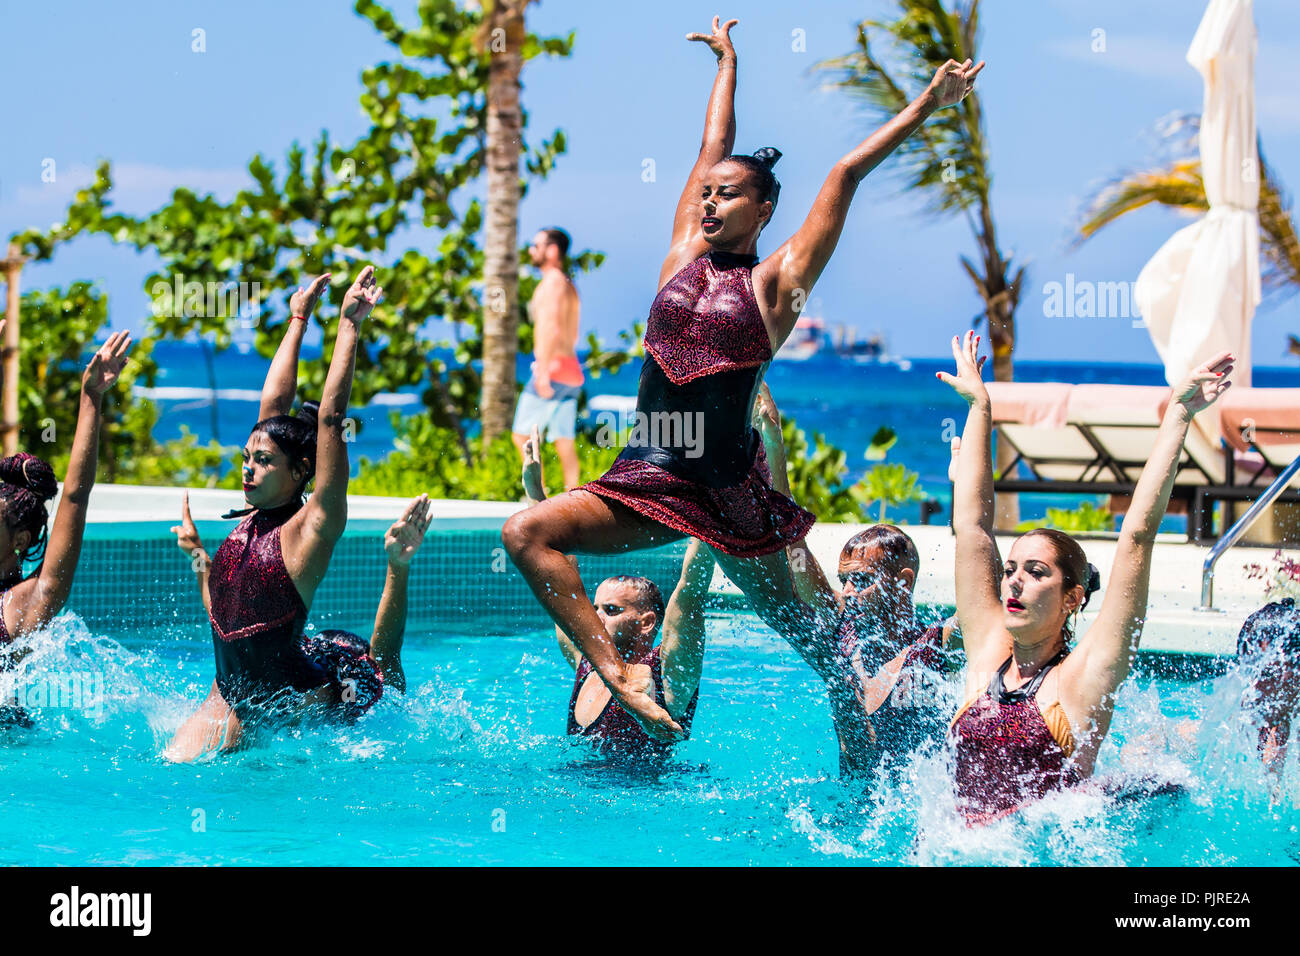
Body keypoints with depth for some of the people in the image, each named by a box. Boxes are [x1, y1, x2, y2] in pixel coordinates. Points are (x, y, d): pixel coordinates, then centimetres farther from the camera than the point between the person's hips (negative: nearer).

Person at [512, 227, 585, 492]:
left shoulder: (552, 283, -9)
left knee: (522, 435, -6)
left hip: (553, 369, -9)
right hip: (572, 373, 9)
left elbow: (551, 329, -20)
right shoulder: (569, 286, 21)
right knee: (564, 440, 5)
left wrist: (543, 372, -25)